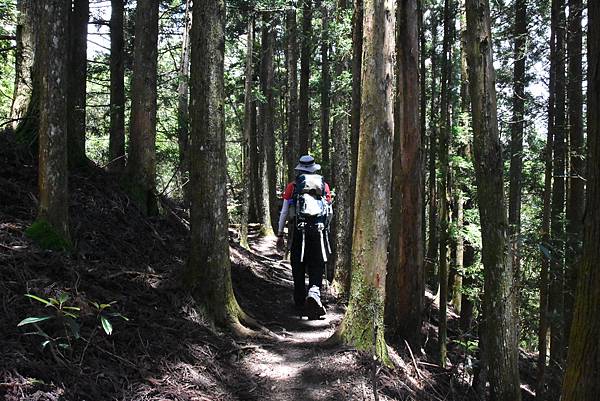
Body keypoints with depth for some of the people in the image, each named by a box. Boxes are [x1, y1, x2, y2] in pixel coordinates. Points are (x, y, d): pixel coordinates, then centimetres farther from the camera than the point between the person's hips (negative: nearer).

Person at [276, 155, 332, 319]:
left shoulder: (292, 186, 6)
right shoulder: (324, 185, 10)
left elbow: (284, 212, 5)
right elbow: (330, 212, 13)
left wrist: (280, 234, 11)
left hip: (298, 231, 0)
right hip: (319, 230, 0)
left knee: (298, 268, 10)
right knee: (317, 266, 3)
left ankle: (300, 302, 18)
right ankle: (314, 292, -24)